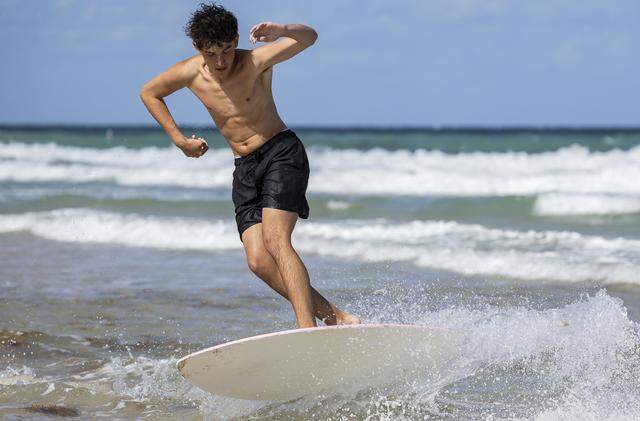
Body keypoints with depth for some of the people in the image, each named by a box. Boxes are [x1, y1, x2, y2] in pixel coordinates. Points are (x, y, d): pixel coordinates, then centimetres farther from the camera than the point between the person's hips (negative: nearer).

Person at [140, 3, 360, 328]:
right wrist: (179, 140, 11)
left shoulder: (255, 62, -15)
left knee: (275, 240, -26)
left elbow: (308, 38, -28)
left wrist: (282, 31, -50)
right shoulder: (190, 72, -1)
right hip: (244, 169, 6)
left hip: (282, 154, -5)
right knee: (259, 261, -10)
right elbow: (149, 93, 17)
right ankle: (334, 317, -4)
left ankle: (308, 330, -34)